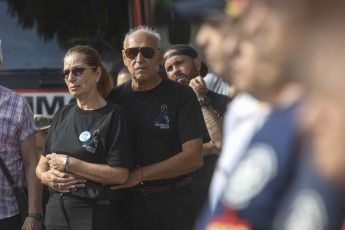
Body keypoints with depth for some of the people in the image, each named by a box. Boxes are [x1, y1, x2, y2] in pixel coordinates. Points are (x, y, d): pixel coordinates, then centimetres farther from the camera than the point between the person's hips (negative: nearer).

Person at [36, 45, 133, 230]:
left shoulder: (112, 116, -8)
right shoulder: (62, 115, 13)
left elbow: (119, 175, -17)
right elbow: (42, 166, 17)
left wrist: (68, 163, -13)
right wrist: (49, 178, -8)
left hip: (94, 214, -5)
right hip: (56, 209, 6)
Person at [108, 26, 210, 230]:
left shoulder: (182, 95, -1)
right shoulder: (115, 98, 9)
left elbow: (194, 157, -10)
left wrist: (140, 175, -15)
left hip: (173, 205, -2)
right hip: (129, 203, 2)